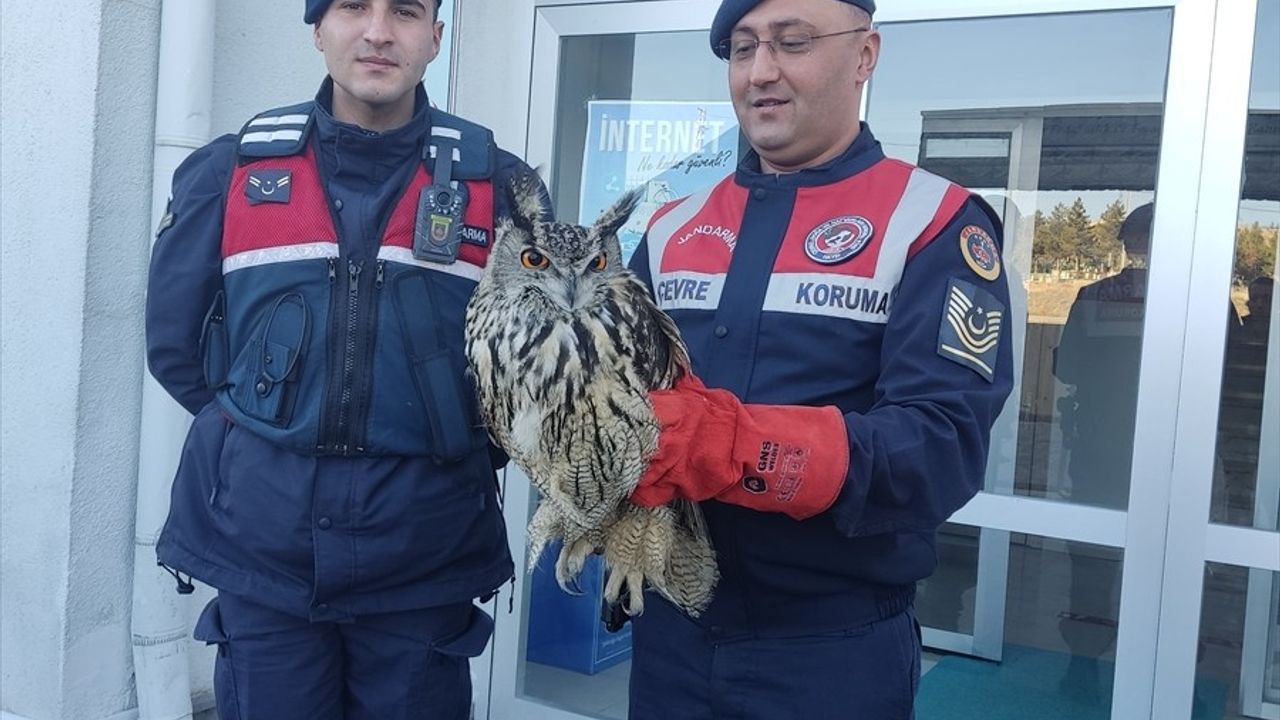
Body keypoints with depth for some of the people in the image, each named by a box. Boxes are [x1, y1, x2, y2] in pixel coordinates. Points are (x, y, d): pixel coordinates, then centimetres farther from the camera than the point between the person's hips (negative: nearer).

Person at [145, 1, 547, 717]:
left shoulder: (497, 185, -2)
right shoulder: (232, 169, 2)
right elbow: (175, 341, 8)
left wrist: (458, 453, 1)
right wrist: (267, 436, 7)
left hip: (425, 552, -1)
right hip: (257, 542, 1)